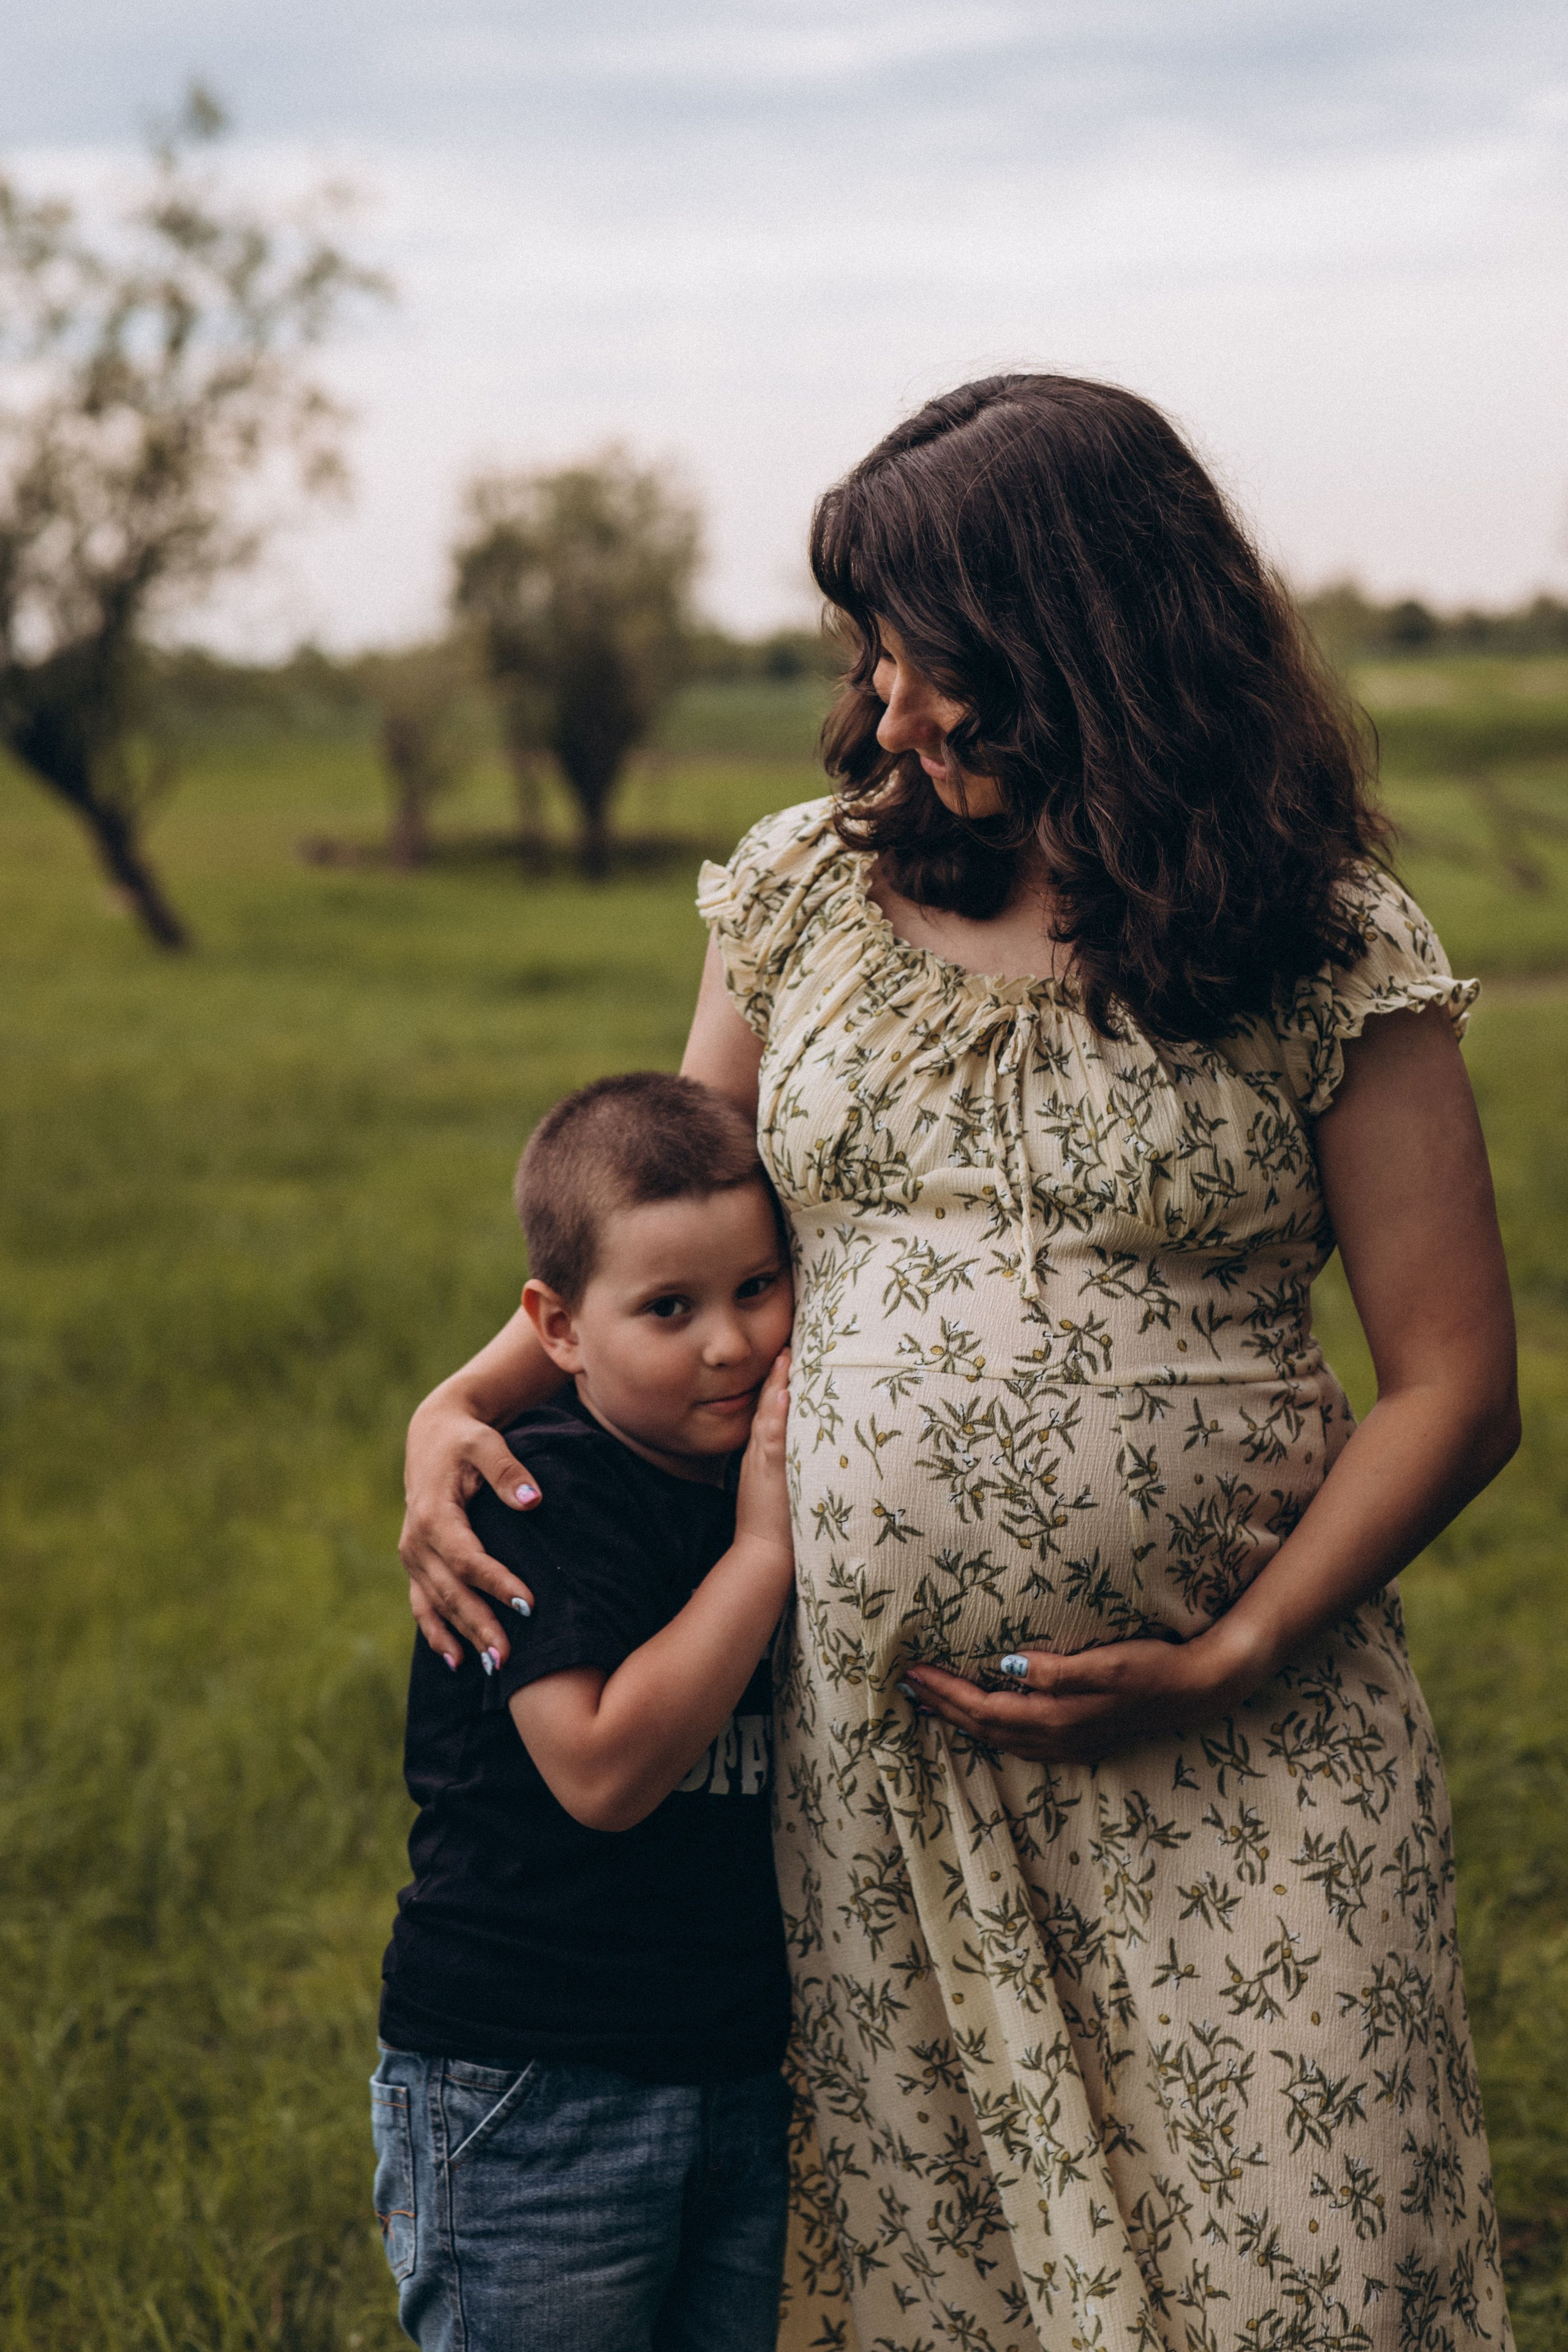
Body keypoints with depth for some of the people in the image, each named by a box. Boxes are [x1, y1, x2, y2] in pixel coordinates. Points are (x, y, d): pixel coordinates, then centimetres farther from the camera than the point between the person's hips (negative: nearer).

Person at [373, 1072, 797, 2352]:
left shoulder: (775, 1477, 8)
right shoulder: (541, 1498, -14)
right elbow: (604, 1769, -26)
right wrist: (761, 1551, -22)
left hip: (746, 2084, 7)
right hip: (531, 2096, -7)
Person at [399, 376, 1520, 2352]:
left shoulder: (1330, 953, -5)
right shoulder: (806, 889, 6)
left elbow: (1452, 1386, -4)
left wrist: (1224, 1666, -13)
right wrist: (460, 1405, 0)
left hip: (1235, 1758, -3)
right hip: (875, 1740, 3)